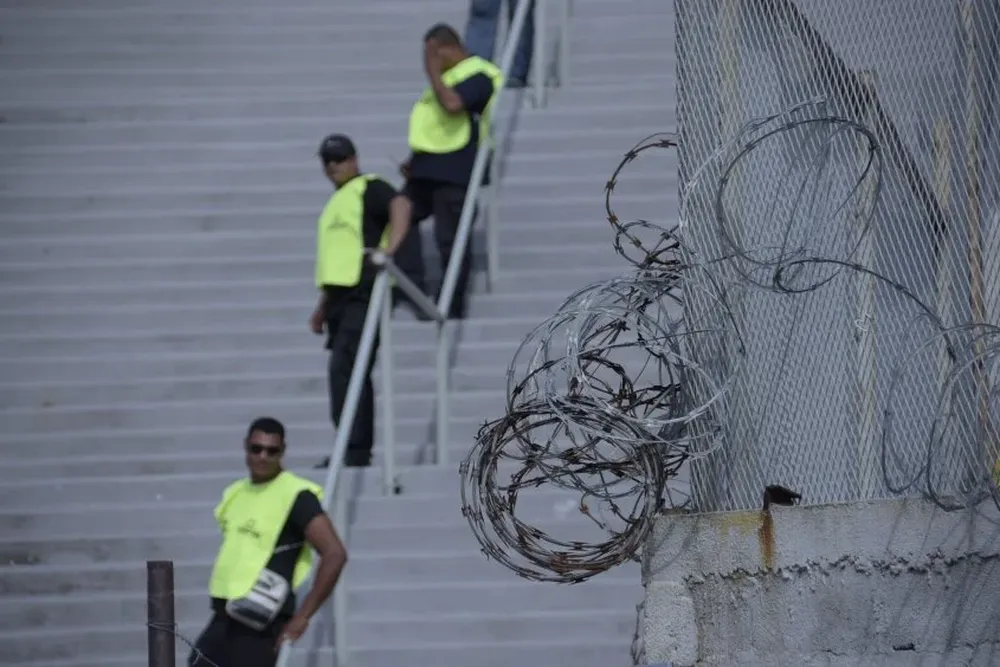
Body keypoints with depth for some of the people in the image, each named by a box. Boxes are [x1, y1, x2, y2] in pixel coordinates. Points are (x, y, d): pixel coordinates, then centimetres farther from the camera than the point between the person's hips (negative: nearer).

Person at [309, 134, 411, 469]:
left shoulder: (369, 188, -2)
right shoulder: (336, 203, 25)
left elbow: (400, 205, -22)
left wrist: (388, 250, -34)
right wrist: (324, 306, 25)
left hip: (363, 292, -10)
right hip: (341, 296, 10)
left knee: (344, 368, -17)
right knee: (353, 374, 10)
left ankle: (354, 449, -19)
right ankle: (358, 450, 14)